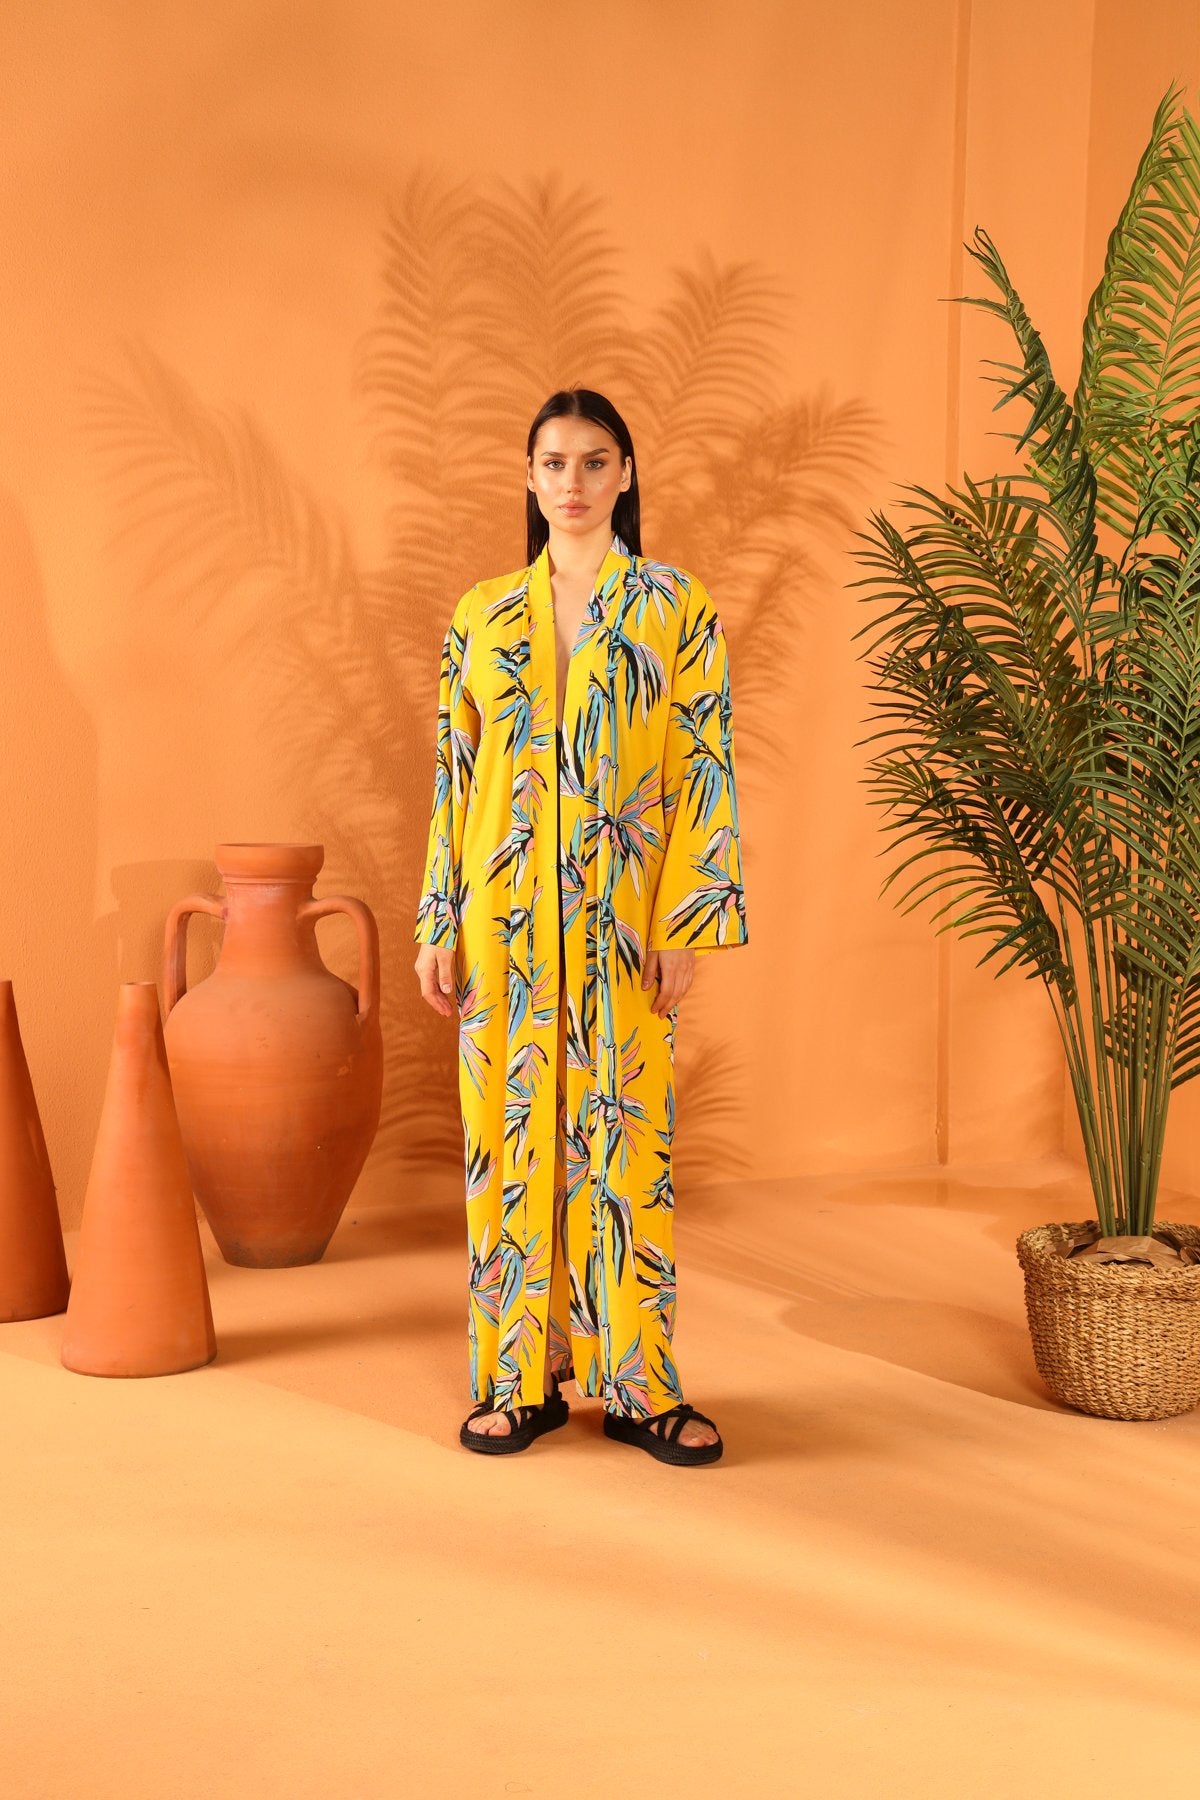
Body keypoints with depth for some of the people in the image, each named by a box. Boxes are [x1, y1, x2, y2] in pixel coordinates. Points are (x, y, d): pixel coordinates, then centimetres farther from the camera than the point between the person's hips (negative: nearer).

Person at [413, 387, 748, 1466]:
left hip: (624, 916, -2)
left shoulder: (674, 607, 1)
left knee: (624, 1133, 1)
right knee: (510, 1131, 5)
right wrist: (438, 925, 4)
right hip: (506, 912, 2)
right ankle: (524, 1375, 16)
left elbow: (706, 769, -3)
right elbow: (455, 776, 8)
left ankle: (636, 1382, 12)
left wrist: (686, 923, -10)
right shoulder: (483, 614, 8)